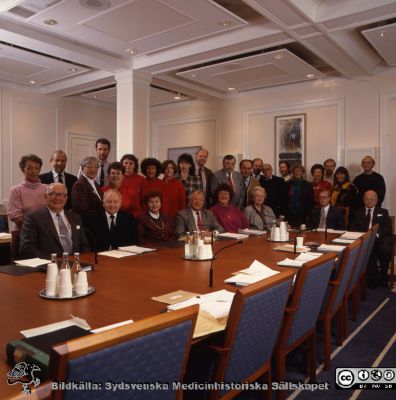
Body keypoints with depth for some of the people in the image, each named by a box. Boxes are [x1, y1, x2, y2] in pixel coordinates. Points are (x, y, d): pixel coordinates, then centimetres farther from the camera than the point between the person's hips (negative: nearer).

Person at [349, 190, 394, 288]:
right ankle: (372, 279, -19)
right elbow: (352, 228, 14)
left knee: (386, 250, -34)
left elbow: (388, 229, 7)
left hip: (381, 239, 0)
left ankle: (383, 275, -8)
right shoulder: (358, 213, 24)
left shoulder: (383, 212, 22)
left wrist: (376, 234, -14)